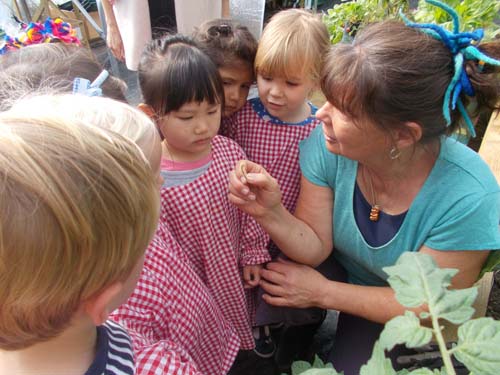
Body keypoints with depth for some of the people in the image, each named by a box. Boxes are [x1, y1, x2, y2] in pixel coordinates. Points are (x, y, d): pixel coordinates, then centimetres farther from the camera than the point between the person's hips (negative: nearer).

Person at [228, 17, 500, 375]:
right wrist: (271, 213, -35)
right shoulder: (327, 143, -23)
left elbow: (427, 308, -19)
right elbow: (315, 247, -15)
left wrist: (322, 292, -18)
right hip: (343, 278, 2)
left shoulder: (467, 197, -32)